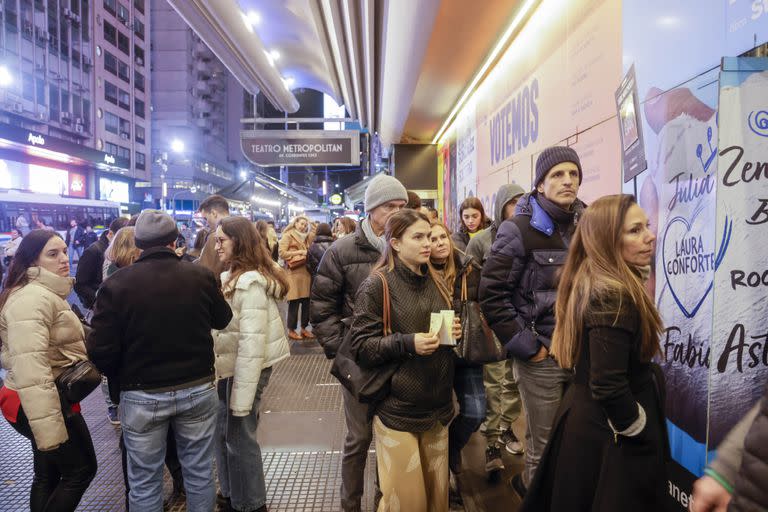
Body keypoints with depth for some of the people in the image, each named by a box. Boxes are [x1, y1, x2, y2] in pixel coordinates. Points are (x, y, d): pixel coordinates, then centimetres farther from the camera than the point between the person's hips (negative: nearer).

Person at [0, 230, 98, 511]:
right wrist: (49, 428, -33)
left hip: (49, 399, 10)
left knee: (48, 476, 20)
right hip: (42, 403, -10)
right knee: (81, 469, 2)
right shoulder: (34, 299, -22)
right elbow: (29, 367, -31)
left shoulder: (48, 293, 14)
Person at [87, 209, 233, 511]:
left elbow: (101, 350, -12)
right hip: (198, 388, 2)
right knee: (199, 471, 18)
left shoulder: (116, 283, -14)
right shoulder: (201, 275, -10)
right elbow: (223, 319, 7)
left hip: (142, 396, -1)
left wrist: (120, 378, 8)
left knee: (145, 481, 16)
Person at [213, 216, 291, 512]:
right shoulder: (234, 278, 9)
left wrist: (242, 396, -22)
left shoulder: (251, 283, -21)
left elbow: (252, 341, -24)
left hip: (246, 368, -9)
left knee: (239, 436, 5)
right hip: (232, 366, 9)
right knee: (224, 431, 19)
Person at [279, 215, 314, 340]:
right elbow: (282, 253, -10)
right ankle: (291, 330, 7)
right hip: (294, 273, -7)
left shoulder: (305, 237, 21)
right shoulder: (288, 235, -1)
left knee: (306, 302, 6)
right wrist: (299, 252, -12)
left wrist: (308, 254, 7)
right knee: (294, 302, -4)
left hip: (306, 272, 7)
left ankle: (303, 328, 17)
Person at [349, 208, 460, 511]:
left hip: (438, 405, 6)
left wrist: (454, 333, 1)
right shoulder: (376, 285, -10)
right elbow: (361, 348, -13)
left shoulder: (436, 282, 10)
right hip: (398, 409, -6)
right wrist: (408, 343, -24)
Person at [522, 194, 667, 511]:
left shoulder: (588, 283, 3)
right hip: (610, 437, -8)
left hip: (583, 417, 9)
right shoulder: (613, 297, -26)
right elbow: (608, 386, -29)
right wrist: (642, 436, -15)